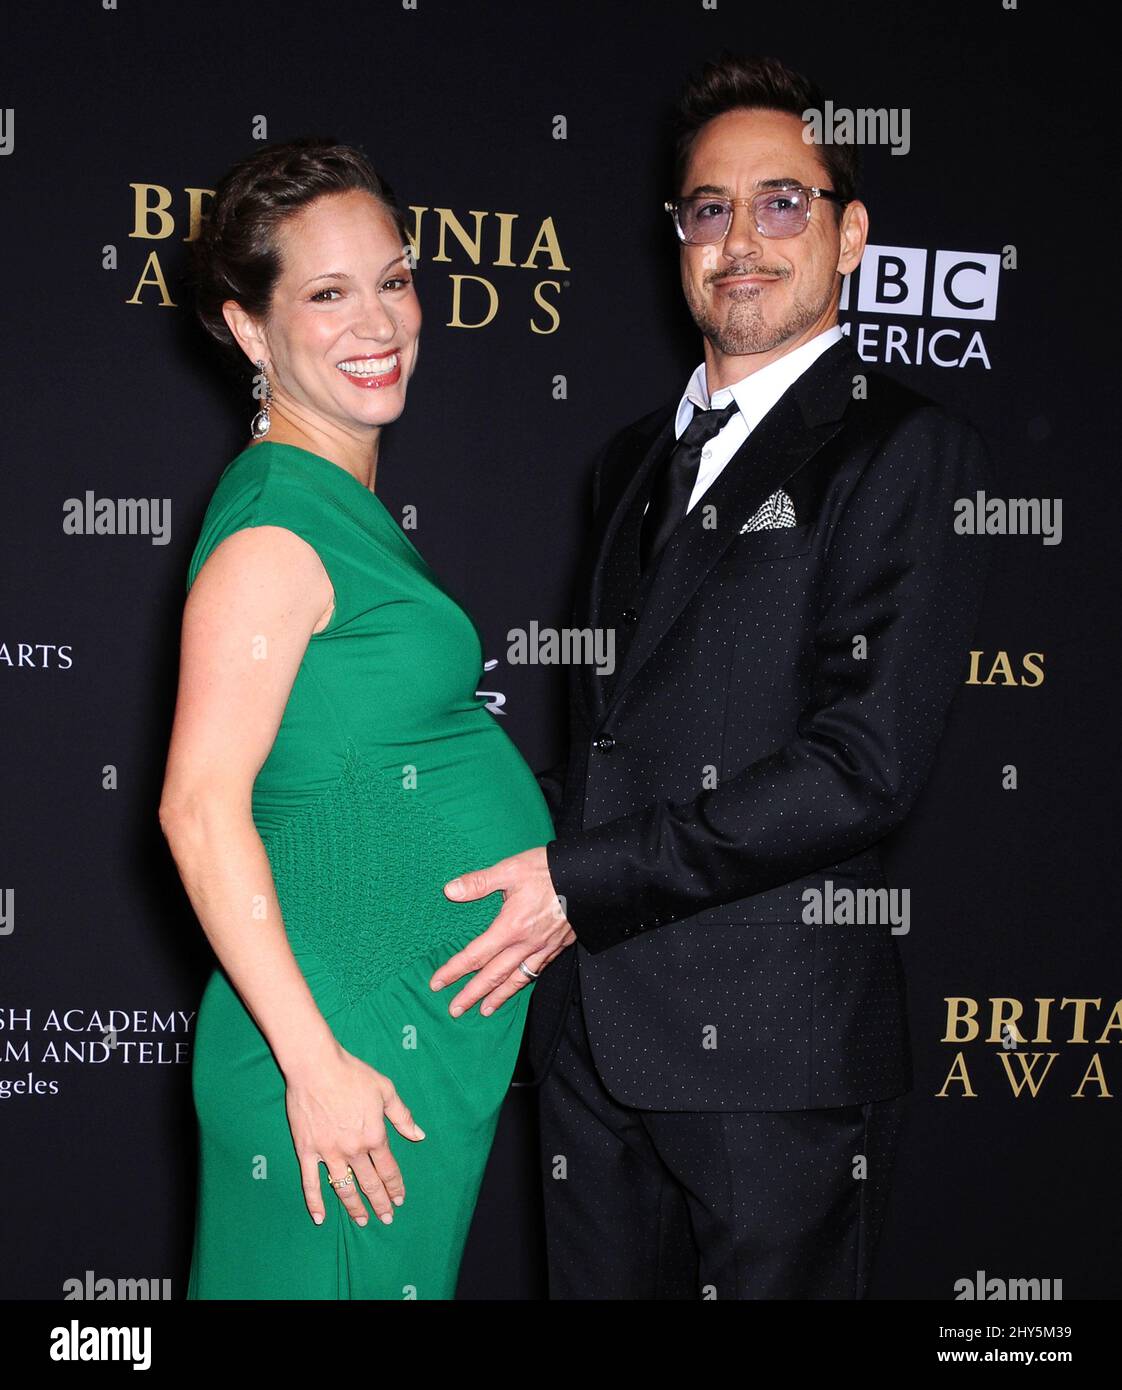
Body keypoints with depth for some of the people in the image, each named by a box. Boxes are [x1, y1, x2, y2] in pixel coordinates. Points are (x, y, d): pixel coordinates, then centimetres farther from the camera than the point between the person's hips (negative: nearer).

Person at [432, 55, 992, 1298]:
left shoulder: (906, 451, -7)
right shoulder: (635, 458, 17)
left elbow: (866, 761, -17)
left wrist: (583, 882, -16)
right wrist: (542, 873, 4)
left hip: (772, 1051, -6)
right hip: (590, 1027, 7)